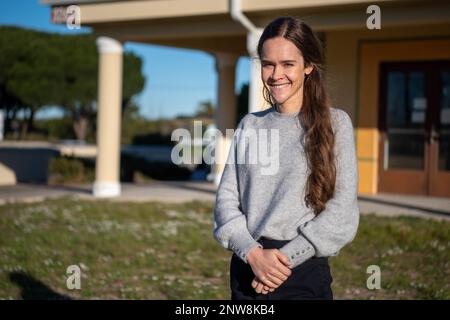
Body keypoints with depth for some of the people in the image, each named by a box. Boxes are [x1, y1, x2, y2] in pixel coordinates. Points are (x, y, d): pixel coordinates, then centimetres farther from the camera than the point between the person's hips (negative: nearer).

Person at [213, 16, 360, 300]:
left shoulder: (334, 122, -1)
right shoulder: (250, 126, 8)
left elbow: (343, 210, -8)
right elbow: (226, 197, 3)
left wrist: (286, 256, -14)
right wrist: (253, 253, -13)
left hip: (304, 269, -3)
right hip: (247, 267, 3)